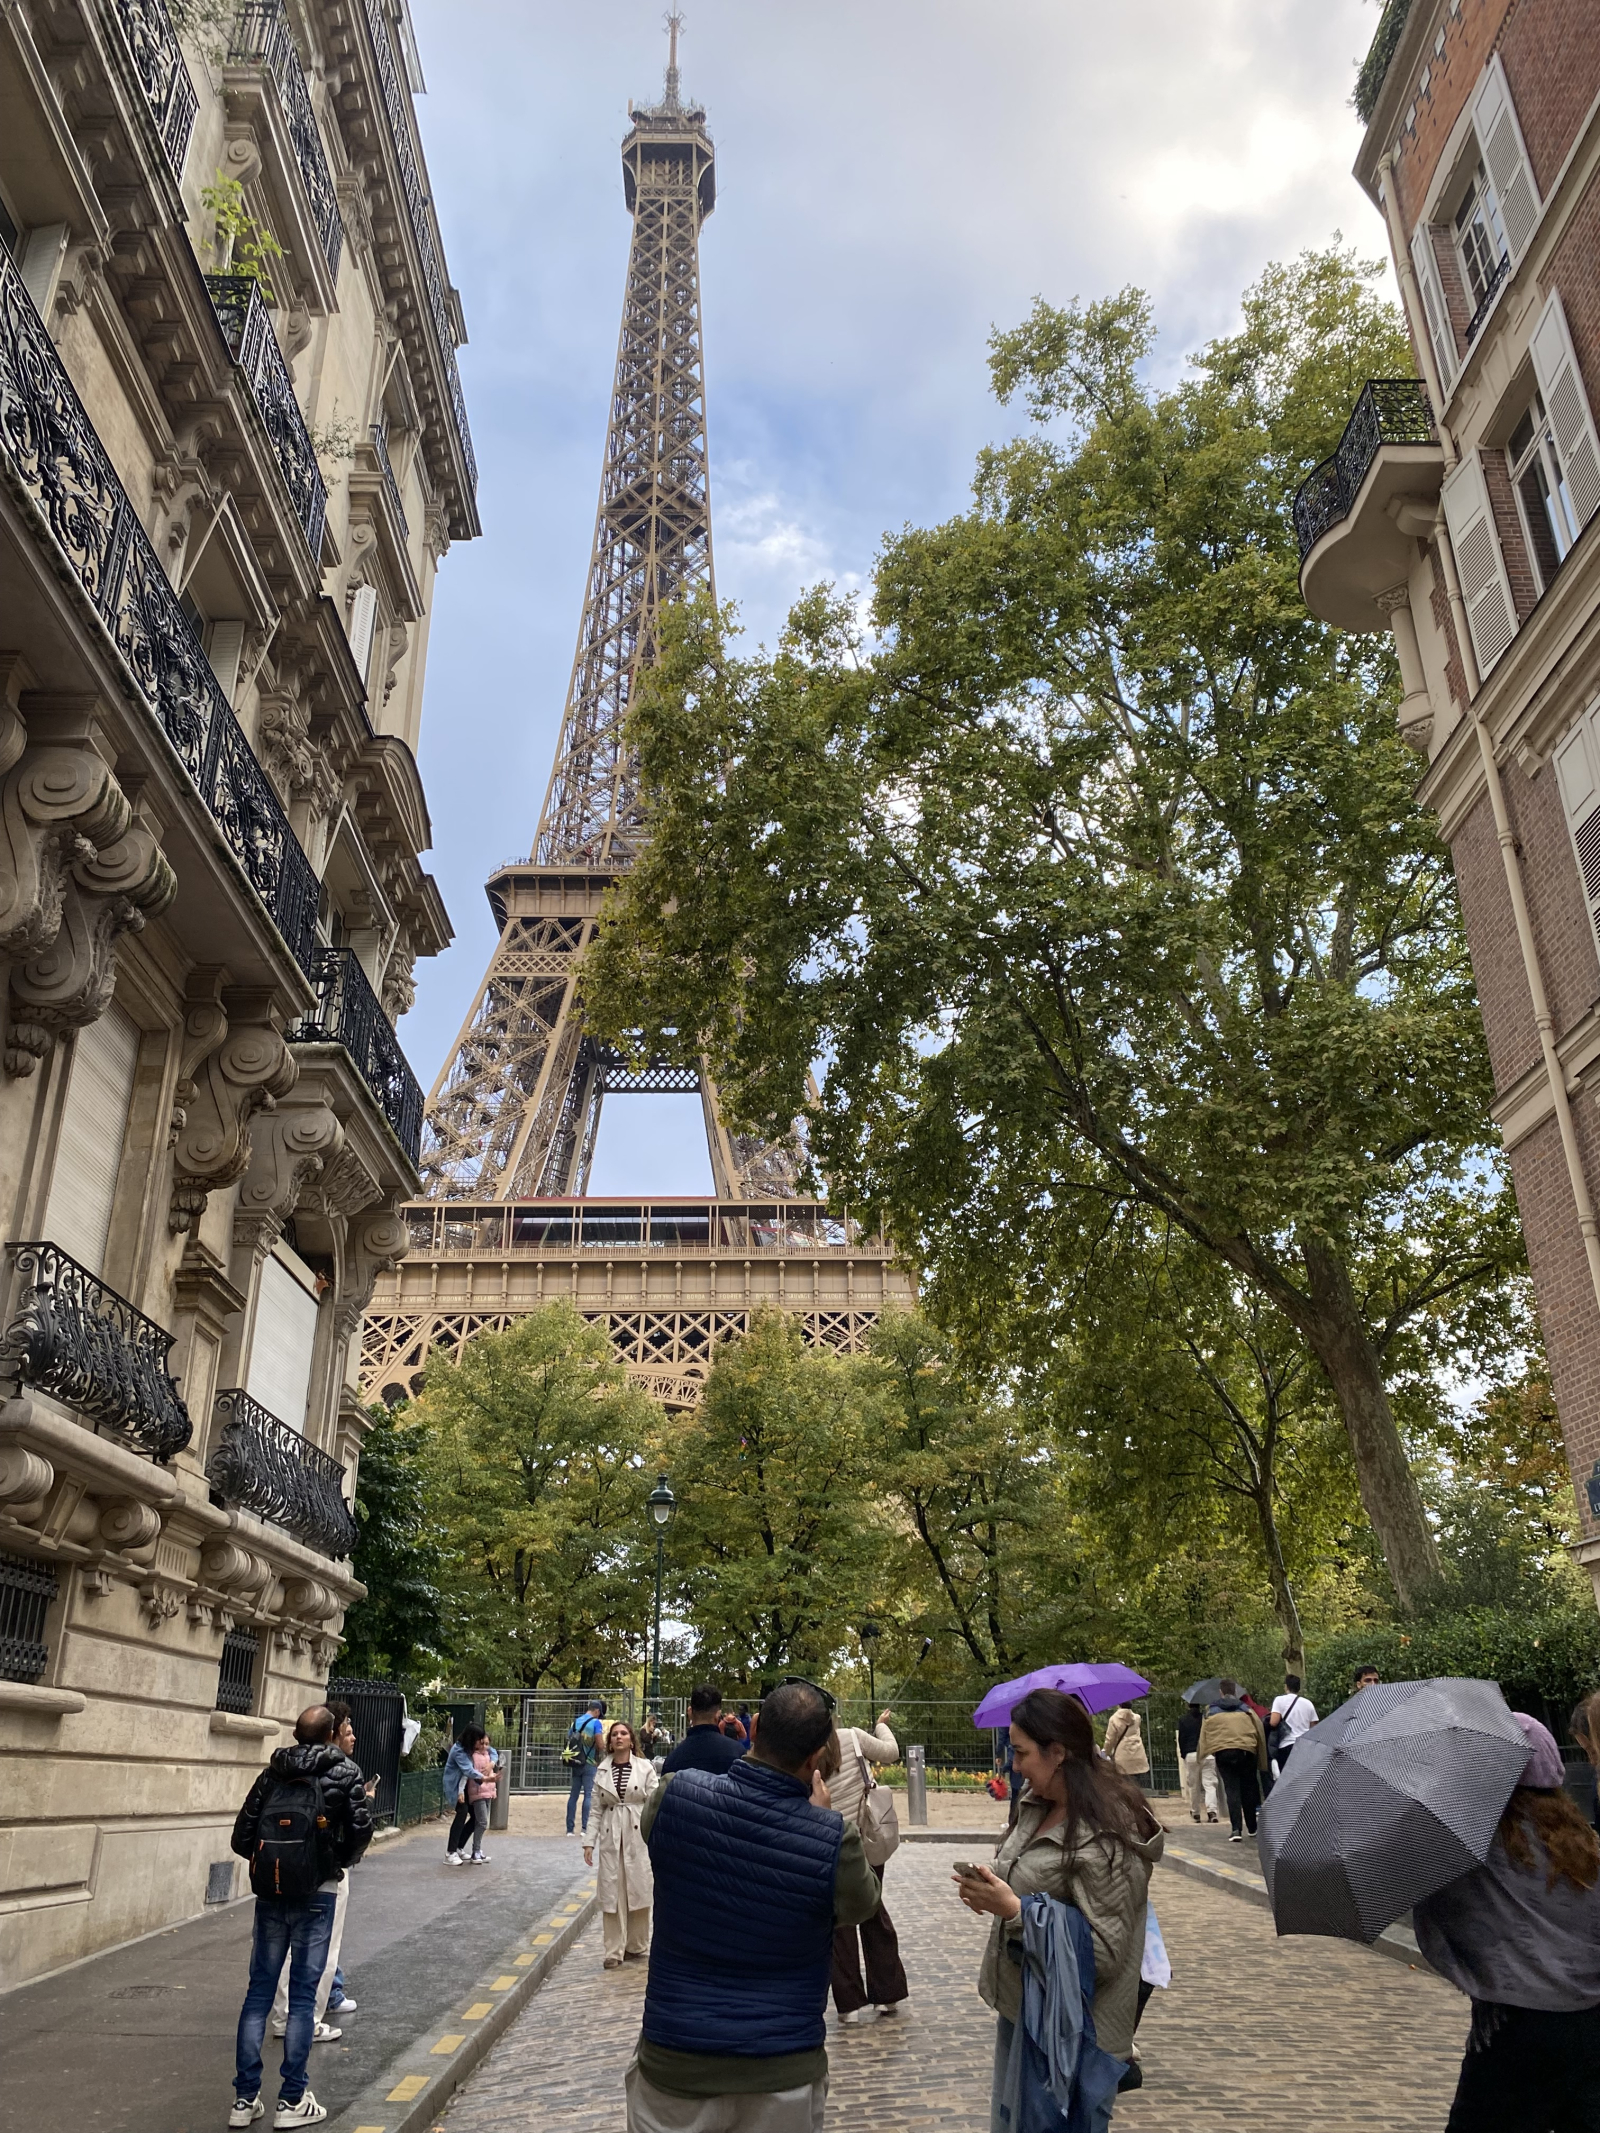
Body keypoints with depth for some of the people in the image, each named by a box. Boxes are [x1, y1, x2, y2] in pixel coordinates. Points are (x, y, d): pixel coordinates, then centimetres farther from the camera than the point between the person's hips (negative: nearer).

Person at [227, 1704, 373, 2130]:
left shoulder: (272, 1774, 6)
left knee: (258, 1991, 11)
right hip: (315, 1895, -3)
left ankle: (245, 2098, 15)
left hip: (269, 1894, 3)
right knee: (302, 1995, 4)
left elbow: (242, 1837, 2)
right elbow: (361, 1827, -10)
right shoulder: (343, 1773, -2)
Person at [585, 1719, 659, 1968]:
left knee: (638, 1890, 3)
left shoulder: (645, 1768, -2)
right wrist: (589, 1841, 2)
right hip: (610, 1836, 2)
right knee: (611, 1893, 1)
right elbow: (597, 1808, 7)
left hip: (638, 1835, -2)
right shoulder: (602, 1771, 5)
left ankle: (636, 1944, 21)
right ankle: (614, 1951, 8)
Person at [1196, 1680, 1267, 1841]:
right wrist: (1262, 1760, 15)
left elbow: (1204, 1737, 7)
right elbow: (1260, 1733, 9)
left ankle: (1236, 1829, -13)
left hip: (1223, 1753, -1)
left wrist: (1202, 1756, 13)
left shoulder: (1212, 1712, 10)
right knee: (1248, 1789, 15)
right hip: (1246, 1751, 1)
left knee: (1232, 1790, -1)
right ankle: (1252, 1827, 25)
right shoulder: (1246, 1710, 10)